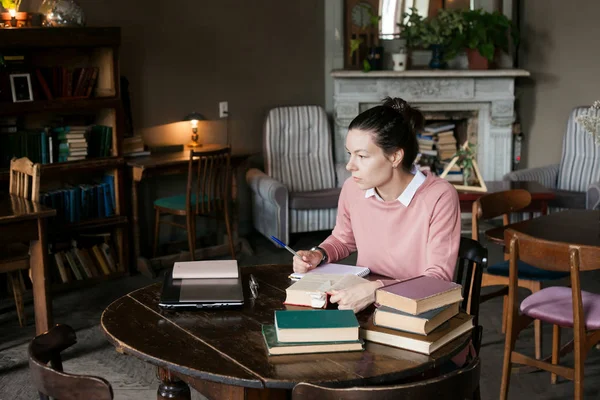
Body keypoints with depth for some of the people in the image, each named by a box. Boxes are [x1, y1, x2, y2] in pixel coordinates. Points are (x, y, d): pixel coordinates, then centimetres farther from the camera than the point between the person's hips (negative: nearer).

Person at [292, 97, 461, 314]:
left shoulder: (439, 197, -19)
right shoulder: (352, 188, -4)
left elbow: (438, 278, -18)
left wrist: (376, 290, -30)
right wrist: (318, 255, -3)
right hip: (363, 306, 5)